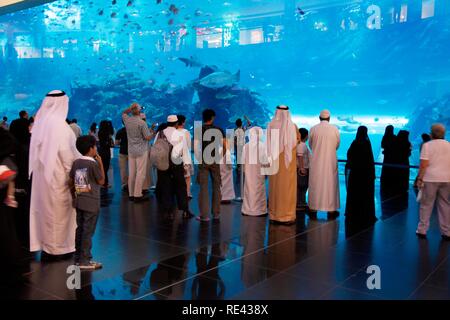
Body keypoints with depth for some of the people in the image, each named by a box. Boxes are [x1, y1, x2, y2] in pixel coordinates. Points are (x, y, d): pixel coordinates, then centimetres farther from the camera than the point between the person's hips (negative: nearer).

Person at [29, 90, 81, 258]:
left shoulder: (40, 121, 4)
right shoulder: (59, 124, -17)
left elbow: (37, 150, 7)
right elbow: (67, 153, -19)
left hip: (41, 174, 7)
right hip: (57, 175, -7)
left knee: (44, 209, 14)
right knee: (58, 211, 4)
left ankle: (45, 244, 24)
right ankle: (57, 247, 13)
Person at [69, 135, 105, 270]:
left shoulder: (76, 163, 4)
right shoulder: (93, 164, -15)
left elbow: (70, 182, 8)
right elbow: (101, 181, -7)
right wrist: (101, 163, -4)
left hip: (79, 201, 7)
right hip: (91, 203, -7)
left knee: (80, 229, 14)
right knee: (88, 231, -1)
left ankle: (78, 258, 23)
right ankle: (85, 261, 4)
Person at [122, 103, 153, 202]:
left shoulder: (127, 120, 2)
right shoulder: (141, 123, -15)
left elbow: (123, 113, 25)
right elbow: (148, 137, -14)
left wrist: (130, 108, 8)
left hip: (131, 150, 6)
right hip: (141, 150, -6)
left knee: (131, 173, 10)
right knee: (140, 173, -2)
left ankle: (131, 194, 15)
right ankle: (137, 195, -2)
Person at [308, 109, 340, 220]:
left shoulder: (313, 129, -7)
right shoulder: (335, 129, -6)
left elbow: (310, 145, 5)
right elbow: (337, 145, 6)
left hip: (316, 161, 0)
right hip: (330, 161, 0)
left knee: (315, 184, 8)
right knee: (330, 184, 7)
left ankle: (313, 209, 13)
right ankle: (331, 210, 12)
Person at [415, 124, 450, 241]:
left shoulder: (427, 145, -5)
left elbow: (424, 164, -12)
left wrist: (420, 178, -6)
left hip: (430, 179, -3)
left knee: (426, 205, 5)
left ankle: (422, 230, 9)